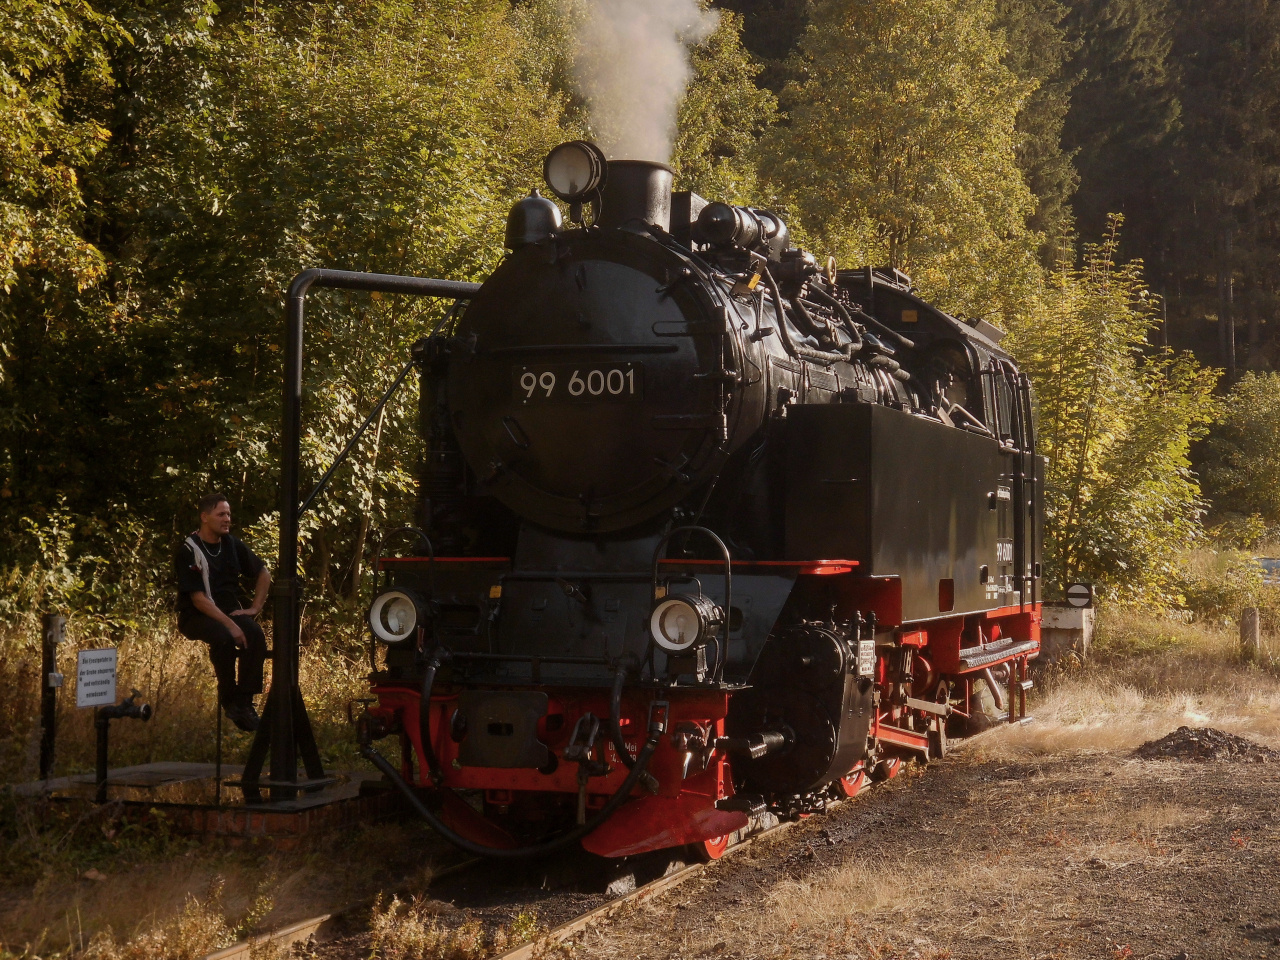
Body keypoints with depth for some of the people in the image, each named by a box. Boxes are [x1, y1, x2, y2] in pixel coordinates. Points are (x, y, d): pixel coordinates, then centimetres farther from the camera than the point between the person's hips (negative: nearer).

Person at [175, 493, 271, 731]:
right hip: (197, 616, -5)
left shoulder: (233, 544, 5)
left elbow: (263, 573, 16)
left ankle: (244, 700, -20)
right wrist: (230, 624, -27)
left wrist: (255, 608, 3)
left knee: (256, 635, -26)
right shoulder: (188, 551, -13)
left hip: (230, 611, 5)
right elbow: (198, 598, -19)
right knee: (224, 637, -35)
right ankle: (228, 700, -17)